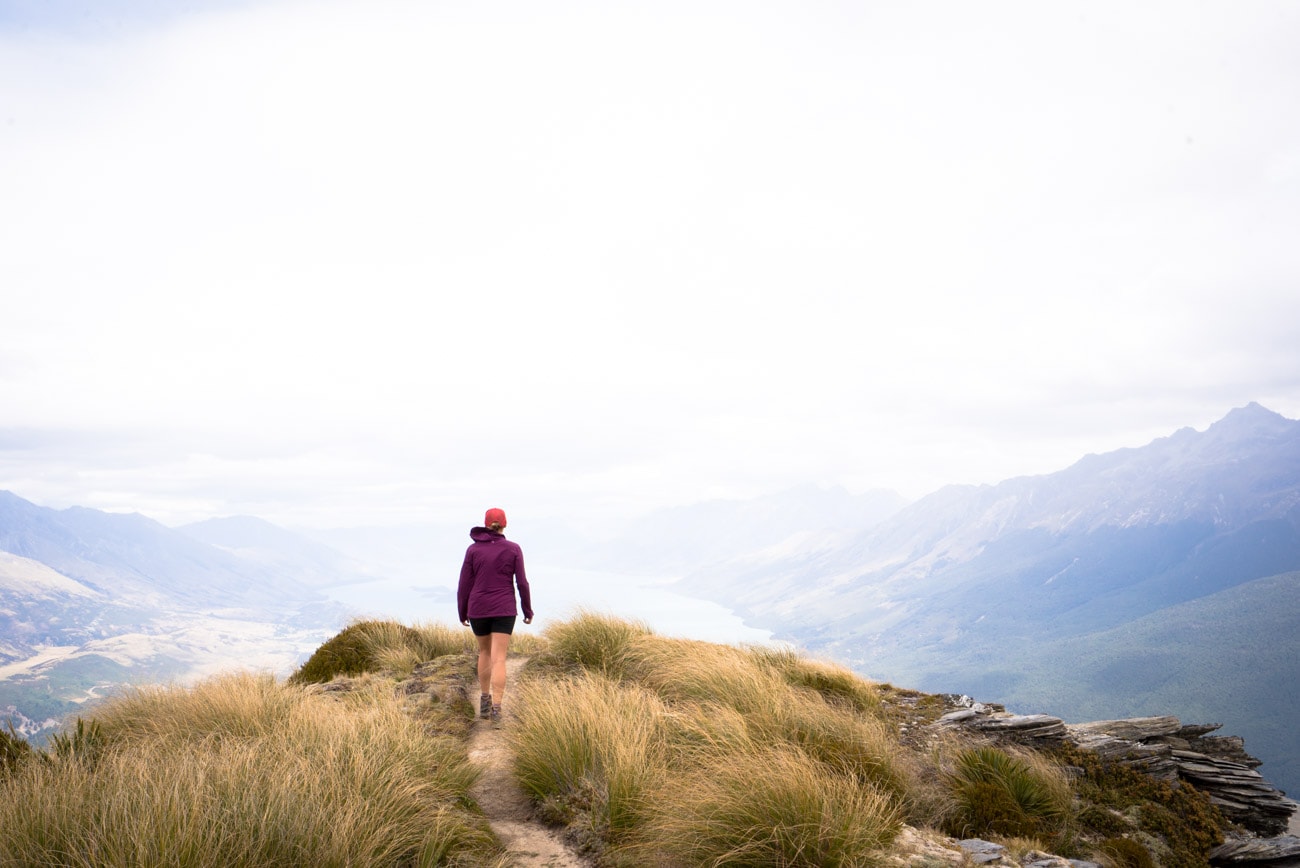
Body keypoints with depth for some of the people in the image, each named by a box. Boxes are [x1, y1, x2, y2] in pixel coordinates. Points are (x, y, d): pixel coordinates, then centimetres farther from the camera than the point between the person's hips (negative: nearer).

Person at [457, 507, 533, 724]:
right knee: (498, 659, -3)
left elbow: (465, 583, 0)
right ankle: (496, 708, -14)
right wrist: (528, 610, 9)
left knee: (485, 652, 23)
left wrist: (462, 612, 11)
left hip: (478, 609, 2)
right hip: (504, 610, -1)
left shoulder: (473, 549, -1)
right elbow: (522, 582, -2)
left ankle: (485, 701, 26)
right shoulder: (513, 549, -2)